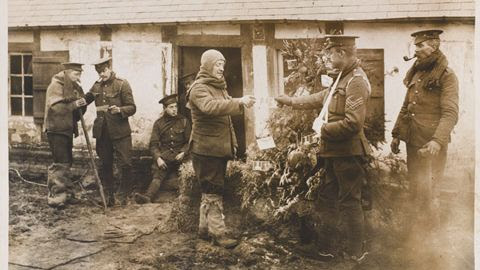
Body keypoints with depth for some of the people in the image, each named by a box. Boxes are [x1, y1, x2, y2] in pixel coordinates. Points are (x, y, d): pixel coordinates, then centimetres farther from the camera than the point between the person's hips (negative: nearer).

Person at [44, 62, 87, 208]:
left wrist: (82, 103, -4)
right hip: (56, 130, -9)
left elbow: (79, 110, 16)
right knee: (60, 163, -11)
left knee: (67, 162, 11)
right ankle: (55, 197, -7)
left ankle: (66, 194, 18)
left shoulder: (74, 87, 15)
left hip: (67, 129, 9)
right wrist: (73, 105, -24)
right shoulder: (56, 86, -10)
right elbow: (55, 107, -20)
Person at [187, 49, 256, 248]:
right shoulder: (199, 88, -12)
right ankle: (218, 233, -2)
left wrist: (232, 142, 16)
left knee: (211, 190, 14)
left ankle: (205, 228, 24)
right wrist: (238, 101, -39)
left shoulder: (219, 87, 18)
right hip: (206, 148, -9)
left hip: (220, 148, 9)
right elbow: (210, 106, -34)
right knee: (213, 191, -6)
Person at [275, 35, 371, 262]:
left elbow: (353, 123, -27)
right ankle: (329, 246, 32)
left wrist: (323, 129, -16)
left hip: (348, 154, -10)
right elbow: (320, 98, 25)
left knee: (349, 203, 1)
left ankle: (354, 254, 15)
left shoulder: (356, 81, -19)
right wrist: (291, 101, 24)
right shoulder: (342, 78, 13)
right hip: (334, 152, 10)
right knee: (329, 198, 18)